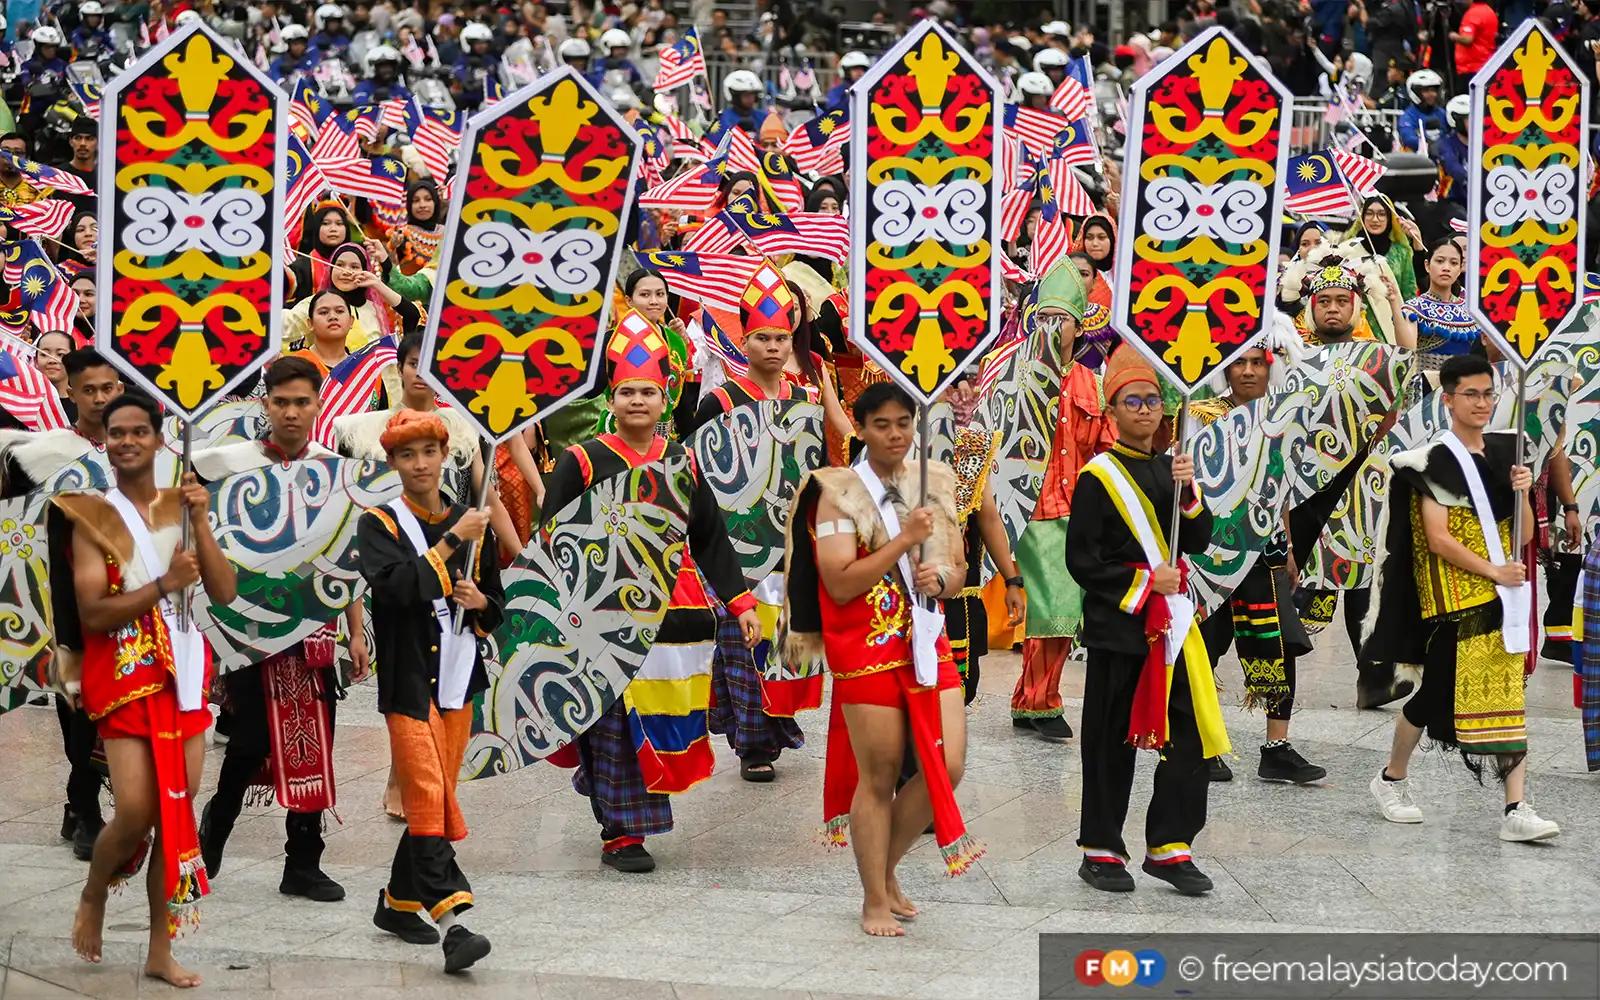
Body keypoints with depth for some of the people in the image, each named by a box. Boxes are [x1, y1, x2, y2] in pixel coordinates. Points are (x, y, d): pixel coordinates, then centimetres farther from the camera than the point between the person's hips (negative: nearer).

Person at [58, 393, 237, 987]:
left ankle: (161, 951, 11)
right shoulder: (93, 516, -3)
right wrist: (164, 585, -22)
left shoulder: (180, 508, 8)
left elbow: (225, 593, 0)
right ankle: (93, 896, 18)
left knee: (178, 814, 3)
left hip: (185, 676, 4)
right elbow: (91, 613, -12)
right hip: (125, 677, -4)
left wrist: (199, 521, -11)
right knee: (137, 811, -13)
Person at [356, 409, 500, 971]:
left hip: (458, 678, 5)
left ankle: (398, 903, 24)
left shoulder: (471, 524, 11)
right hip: (408, 679, -5)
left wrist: (480, 602, -5)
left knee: (435, 799, 10)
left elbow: (498, 608, 18)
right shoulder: (379, 525, -2)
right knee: (429, 800, -14)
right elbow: (396, 587, -21)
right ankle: (453, 921, -21)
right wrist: (451, 540, -21)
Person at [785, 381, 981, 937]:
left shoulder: (935, 484, 10)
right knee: (878, 777, 0)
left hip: (928, 641, 5)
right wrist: (903, 540, -18)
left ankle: (886, 866, 21)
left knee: (948, 766, -2)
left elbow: (958, 571, 15)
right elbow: (839, 583, -14)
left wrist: (942, 578, -8)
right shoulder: (839, 492, -5)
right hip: (867, 649, -5)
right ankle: (875, 901, 13)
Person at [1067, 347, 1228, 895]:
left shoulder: (1171, 469, 13)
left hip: (1171, 623, 5)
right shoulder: (1098, 476, -6)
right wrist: (1145, 580, -12)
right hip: (1117, 625, -5)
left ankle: (1170, 846, 9)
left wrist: (1187, 492, -9)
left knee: (1189, 737, 0)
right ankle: (1100, 850, 13)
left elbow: (1198, 542, 7)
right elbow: (1081, 559, -9)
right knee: (1111, 742, 2)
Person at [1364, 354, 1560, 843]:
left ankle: (1517, 810, -4)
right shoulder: (1435, 462, -6)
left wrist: (1523, 493, -7)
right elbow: (1437, 538, -14)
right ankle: (1391, 779, 26)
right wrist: (1493, 571, -17)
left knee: (1509, 697, -1)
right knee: (1437, 693, 4)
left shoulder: (1505, 454, 10)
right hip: (1453, 600, -5)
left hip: (1502, 597, 5)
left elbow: (1523, 536, 10)